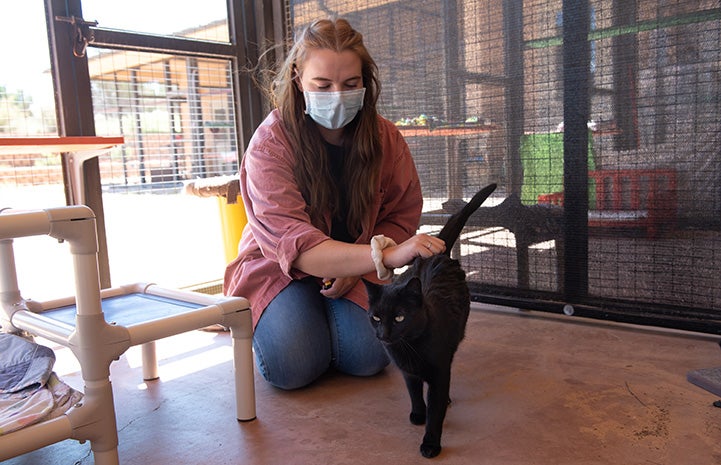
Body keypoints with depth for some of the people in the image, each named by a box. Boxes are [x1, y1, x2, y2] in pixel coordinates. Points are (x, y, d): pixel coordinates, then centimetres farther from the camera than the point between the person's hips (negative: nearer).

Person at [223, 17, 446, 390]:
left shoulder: (385, 138, -9)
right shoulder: (270, 145, -22)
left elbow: (402, 215, -1)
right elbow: (294, 246, -34)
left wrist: (355, 267, -20)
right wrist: (385, 255, -49)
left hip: (355, 270, 3)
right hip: (278, 268, -2)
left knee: (368, 358, -21)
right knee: (295, 366, -24)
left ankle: (329, 310, 12)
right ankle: (262, 321, 11)